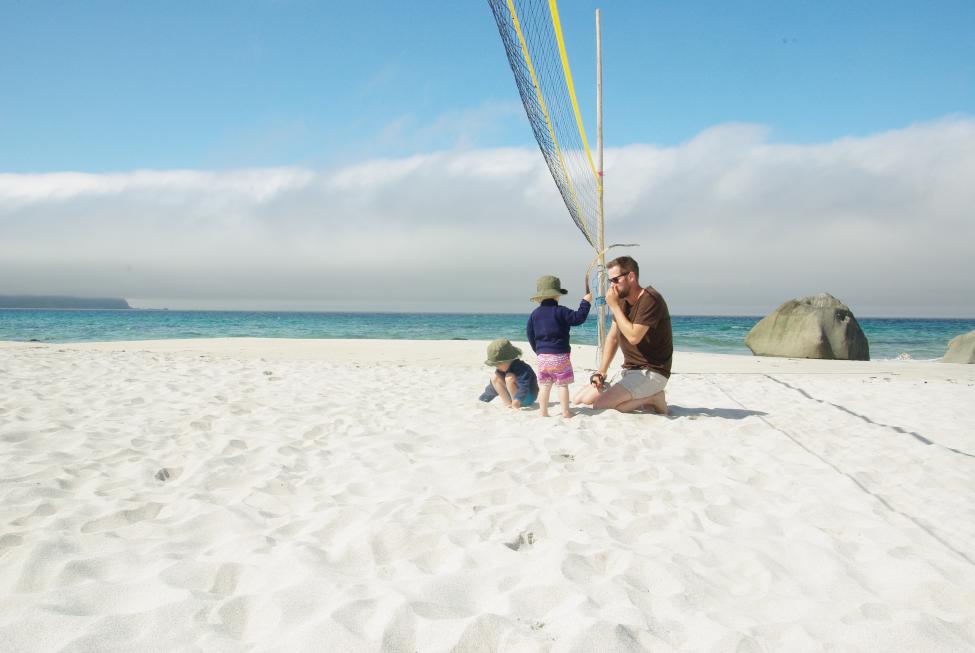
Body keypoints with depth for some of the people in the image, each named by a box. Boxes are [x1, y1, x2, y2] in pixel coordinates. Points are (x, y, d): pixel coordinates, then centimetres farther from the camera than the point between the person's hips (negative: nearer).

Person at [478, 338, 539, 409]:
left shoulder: (522, 369, -27)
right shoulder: (501, 370, -2)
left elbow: (524, 387, -39)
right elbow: (493, 387, 10)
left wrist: (518, 400, -53)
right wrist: (485, 397, 14)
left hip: (527, 397, -8)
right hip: (512, 394, 8)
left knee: (509, 377, -31)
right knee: (494, 377, -8)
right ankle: (508, 402, -14)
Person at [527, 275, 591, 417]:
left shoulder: (534, 314, 7)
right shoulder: (560, 311, -9)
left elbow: (530, 335, 12)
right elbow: (578, 318, -14)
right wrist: (585, 302, -4)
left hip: (542, 356, 4)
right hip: (560, 355, -4)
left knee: (545, 385, 10)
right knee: (563, 385, 2)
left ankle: (544, 413, 11)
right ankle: (565, 412, 3)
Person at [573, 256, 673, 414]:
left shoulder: (650, 299, -18)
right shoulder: (622, 301, 10)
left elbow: (634, 336, -27)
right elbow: (612, 337, 10)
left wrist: (614, 306, -18)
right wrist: (601, 373, 1)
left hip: (652, 373, -9)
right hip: (629, 371, 10)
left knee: (599, 403, -25)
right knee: (580, 398, 0)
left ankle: (651, 399, -5)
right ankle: (645, 398, 4)